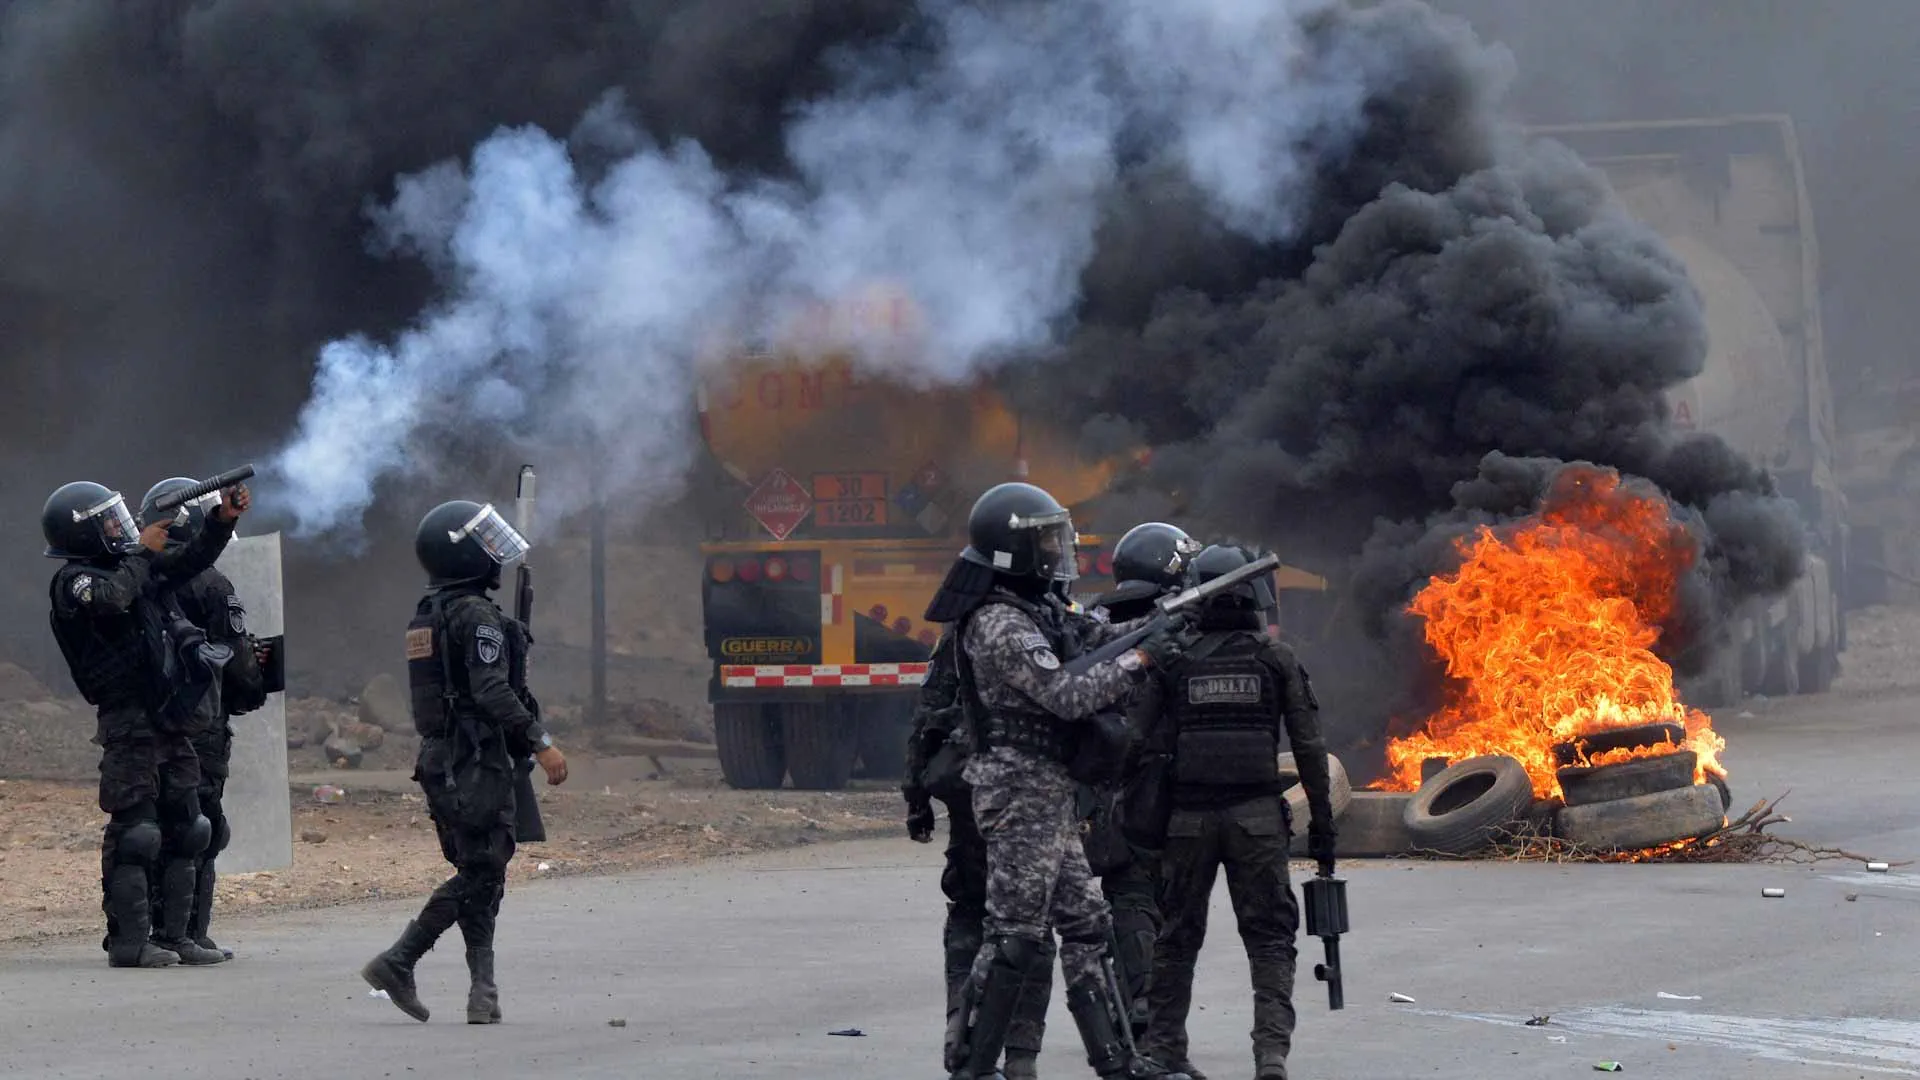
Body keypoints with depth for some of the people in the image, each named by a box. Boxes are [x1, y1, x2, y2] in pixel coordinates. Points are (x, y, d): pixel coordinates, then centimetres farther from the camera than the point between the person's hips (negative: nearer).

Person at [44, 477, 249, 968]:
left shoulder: (134, 567, 15)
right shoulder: (74, 581, -9)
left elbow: (191, 560, 23)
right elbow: (112, 598, -30)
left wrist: (223, 520, 9)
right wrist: (142, 552, -15)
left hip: (171, 724, 9)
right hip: (130, 726, -9)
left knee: (184, 828, 10)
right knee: (135, 831, -9)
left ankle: (172, 935, 15)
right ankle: (129, 940, -6)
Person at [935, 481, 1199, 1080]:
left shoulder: (1035, 607, 13)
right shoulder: (1000, 625, -18)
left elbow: (1093, 636, 16)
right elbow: (1067, 694, -23)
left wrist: (1155, 626, -1)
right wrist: (1143, 658, -18)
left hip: (1047, 794, 10)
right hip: (1023, 790, -10)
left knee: (1085, 925, 11)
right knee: (1015, 936, -7)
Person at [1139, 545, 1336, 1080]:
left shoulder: (1175, 661, 1)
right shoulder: (1277, 660, 1)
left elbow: (1153, 747, -1)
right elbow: (1309, 748, 0)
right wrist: (1322, 823, 5)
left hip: (1188, 816, 1)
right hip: (1258, 813, -1)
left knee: (1177, 936, 12)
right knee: (1269, 937, 2)